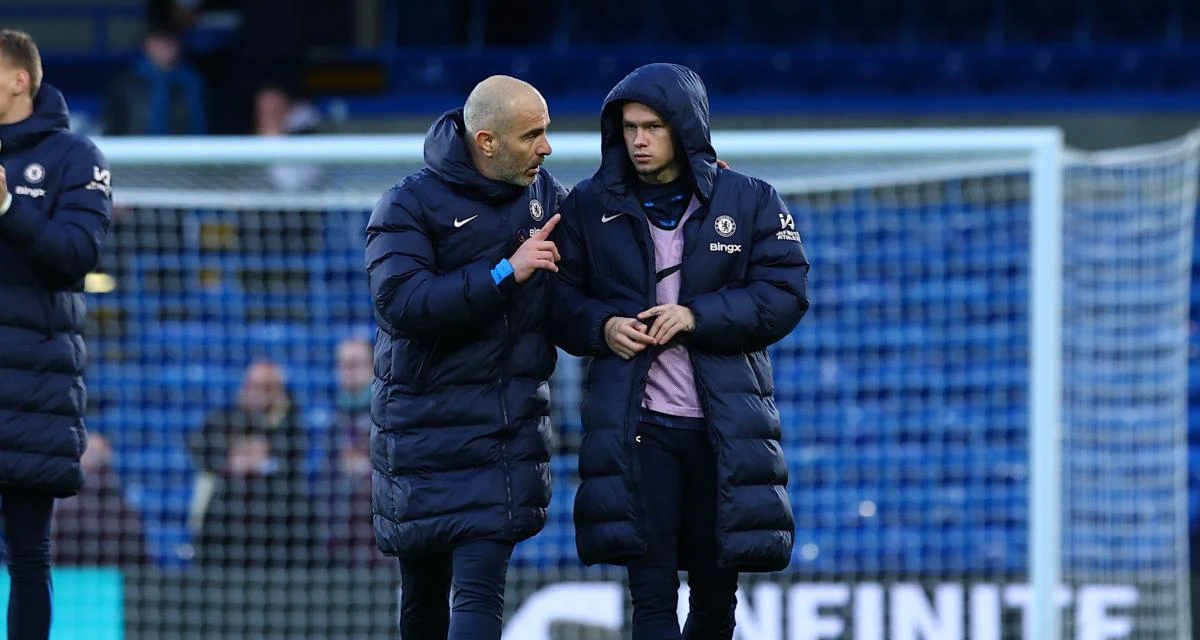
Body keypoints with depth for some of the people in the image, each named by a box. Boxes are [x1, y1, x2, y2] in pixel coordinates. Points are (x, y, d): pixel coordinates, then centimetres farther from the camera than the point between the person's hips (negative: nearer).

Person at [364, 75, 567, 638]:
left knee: (481, 589, -10)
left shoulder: (544, 193, 9)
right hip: (425, 419, -3)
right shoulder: (410, 206, -8)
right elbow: (400, 302, -22)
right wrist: (505, 272, -25)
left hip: (511, 429, 3)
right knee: (423, 592, 7)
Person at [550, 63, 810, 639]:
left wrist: (697, 316, -17)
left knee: (716, 593, 11)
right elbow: (561, 298, 8)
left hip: (725, 429, 1)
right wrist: (601, 326, -14)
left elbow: (786, 295, -5)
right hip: (637, 424, -1)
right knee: (652, 593, -9)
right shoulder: (590, 206, 5)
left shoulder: (751, 202, 2)